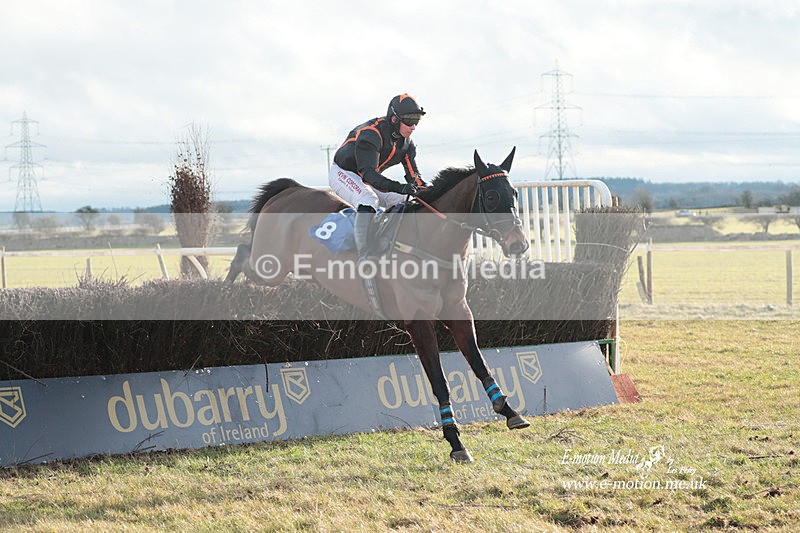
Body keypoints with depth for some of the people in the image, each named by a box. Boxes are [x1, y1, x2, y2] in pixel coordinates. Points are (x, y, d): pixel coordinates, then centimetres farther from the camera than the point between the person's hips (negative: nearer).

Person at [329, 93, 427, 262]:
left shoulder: (407, 143, -4)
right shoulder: (370, 134, -31)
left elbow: (414, 176, -4)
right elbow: (368, 173, -40)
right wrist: (398, 187, -52)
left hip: (369, 178, 9)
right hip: (343, 173, -9)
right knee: (368, 200, -36)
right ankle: (363, 258, -42)